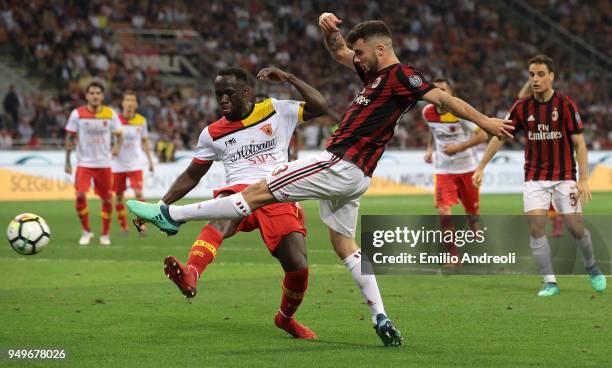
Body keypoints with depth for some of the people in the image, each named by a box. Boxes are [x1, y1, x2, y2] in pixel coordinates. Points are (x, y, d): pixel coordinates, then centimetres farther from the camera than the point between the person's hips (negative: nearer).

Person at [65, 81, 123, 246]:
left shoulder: (110, 114, -1)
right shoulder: (77, 114, -5)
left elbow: (118, 134, 9)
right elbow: (70, 138, 1)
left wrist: (117, 146, -11)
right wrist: (67, 161, -1)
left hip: (104, 164, 2)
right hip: (84, 163, -1)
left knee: (107, 199, 4)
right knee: (80, 196, -15)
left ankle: (105, 233, 22)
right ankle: (86, 231, 3)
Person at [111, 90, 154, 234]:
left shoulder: (141, 121, 2)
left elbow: (144, 141, 13)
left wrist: (150, 160, 13)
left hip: (135, 164, 0)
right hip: (118, 164, 0)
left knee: (139, 193, -14)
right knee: (119, 197, 6)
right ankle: (123, 227, 18)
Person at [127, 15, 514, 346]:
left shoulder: (400, 76, -8)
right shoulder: (375, 73, 19)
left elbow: (443, 98, -13)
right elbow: (339, 52, 29)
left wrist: (484, 121, -19)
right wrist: (331, 30, 8)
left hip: (340, 165, -11)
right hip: (352, 175, 11)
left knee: (259, 192, -6)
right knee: (344, 244, 14)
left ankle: (172, 215, -2)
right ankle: (382, 320, 8)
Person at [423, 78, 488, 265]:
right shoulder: (428, 112, -2)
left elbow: (482, 135, -16)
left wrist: (458, 147, -23)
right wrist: (430, 149, 9)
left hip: (467, 167, -2)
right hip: (443, 169, 2)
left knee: (472, 212, 9)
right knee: (444, 211, -15)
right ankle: (453, 254, -6)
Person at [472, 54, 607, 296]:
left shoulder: (565, 104, -9)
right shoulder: (522, 107, -1)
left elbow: (579, 142, -8)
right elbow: (500, 136, 8)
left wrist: (584, 179, -15)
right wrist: (481, 167, 5)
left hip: (564, 176, -2)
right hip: (534, 178, 2)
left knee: (576, 228, -4)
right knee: (535, 226, -13)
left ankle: (591, 267, 25)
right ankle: (550, 282, -6)